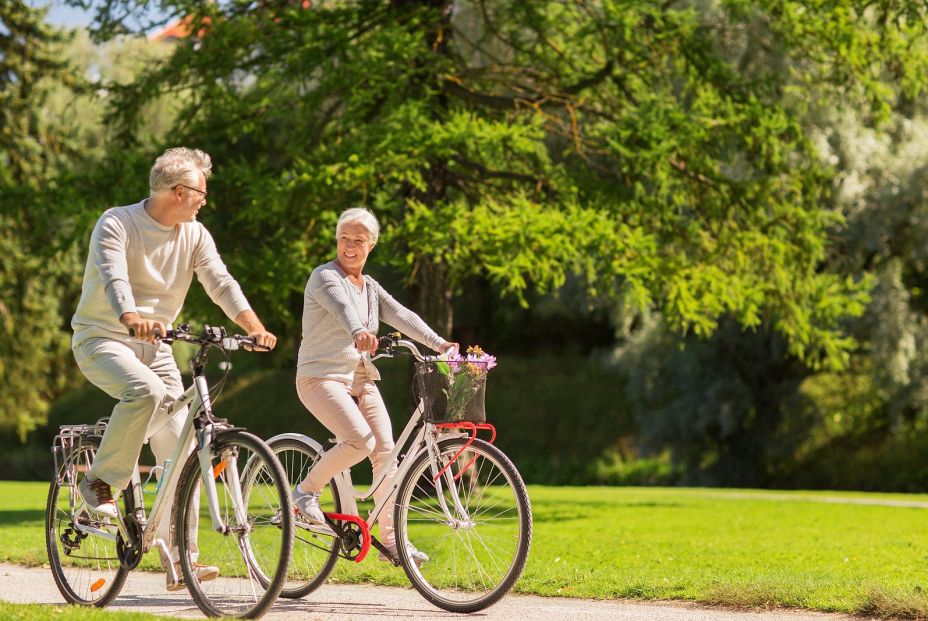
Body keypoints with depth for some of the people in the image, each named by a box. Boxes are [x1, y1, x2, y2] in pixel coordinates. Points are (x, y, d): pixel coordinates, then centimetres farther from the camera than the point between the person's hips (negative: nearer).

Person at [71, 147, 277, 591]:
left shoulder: (194, 235, 2)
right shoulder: (117, 224, -14)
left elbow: (220, 282, -11)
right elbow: (114, 278, -31)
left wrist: (254, 326, -29)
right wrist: (134, 320, -52)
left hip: (153, 346, 6)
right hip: (101, 338, -6)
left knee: (180, 450, -4)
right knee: (146, 391, -37)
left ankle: (179, 558, 1)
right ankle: (101, 482, -18)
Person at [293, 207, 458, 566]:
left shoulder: (370, 288, 16)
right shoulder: (326, 277, -7)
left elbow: (401, 316, 3)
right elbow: (341, 306, -30)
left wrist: (439, 344, -13)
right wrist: (359, 332, -51)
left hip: (361, 380, 7)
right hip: (322, 376, -7)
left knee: (386, 452, -5)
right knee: (361, 442, -26)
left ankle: (391, 541, -1)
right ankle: (306, 490, -3)